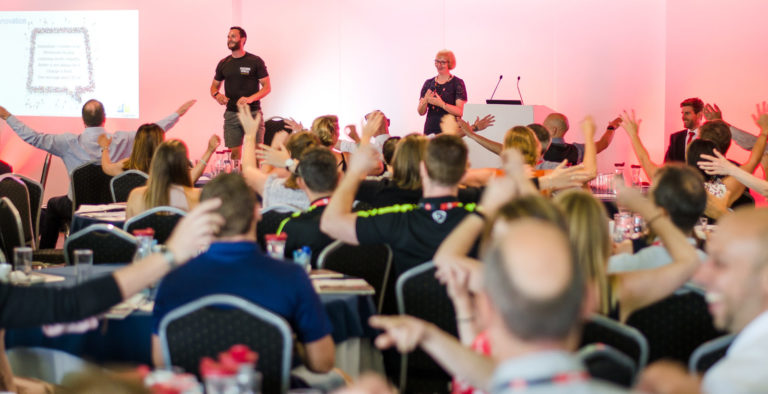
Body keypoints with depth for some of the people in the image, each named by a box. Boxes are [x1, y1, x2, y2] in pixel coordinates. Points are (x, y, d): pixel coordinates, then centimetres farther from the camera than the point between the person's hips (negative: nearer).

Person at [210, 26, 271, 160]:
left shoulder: (255, 61, 1)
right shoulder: (223, 63, 12)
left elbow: (267, 87, -2)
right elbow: (214, 86, 20)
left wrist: (250, 98, -18)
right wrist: (216, 95, -5)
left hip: (253, 112, -3)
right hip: (231, 113, 3)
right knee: (234, 152, -1)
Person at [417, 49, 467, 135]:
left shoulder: (457, 83, 1)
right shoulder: (429, 83, 13)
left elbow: (459, 112, -8)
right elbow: (421, 112, 9)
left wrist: (441, 104, -21)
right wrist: (425, 101, -12)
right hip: (430, 130, 3)